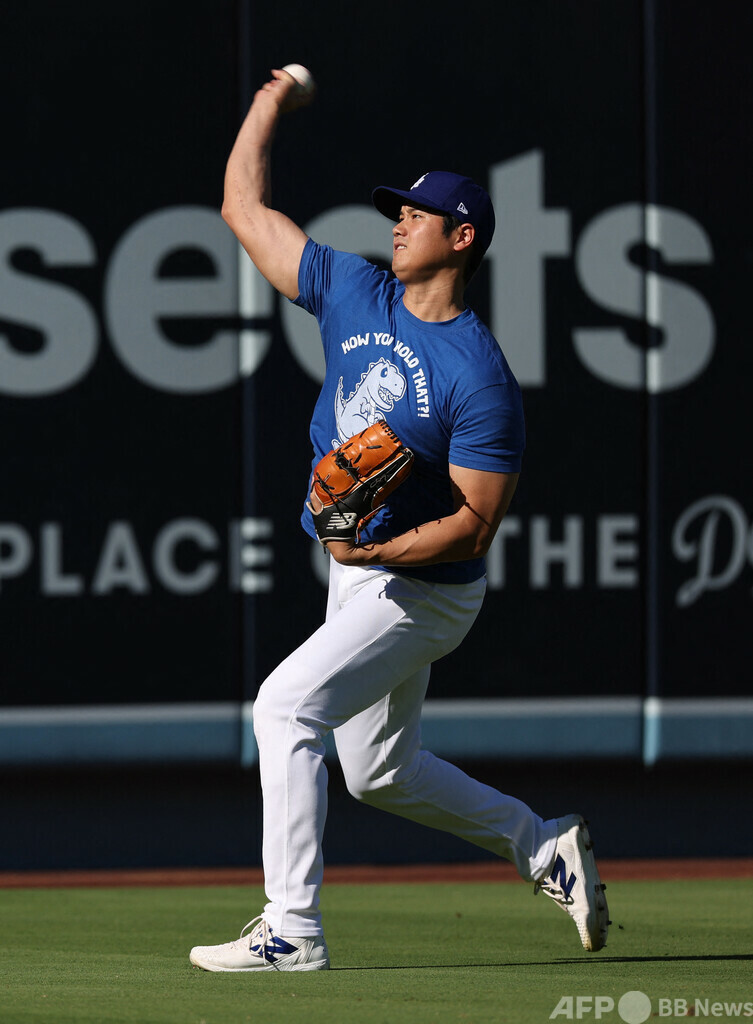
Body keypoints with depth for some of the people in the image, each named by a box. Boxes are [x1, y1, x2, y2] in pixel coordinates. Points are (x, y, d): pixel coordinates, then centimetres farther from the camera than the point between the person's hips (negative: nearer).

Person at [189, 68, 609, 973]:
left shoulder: (479, 378, -20)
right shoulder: (354, 295, 1)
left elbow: (476, 523, -21)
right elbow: (244, 210, 7)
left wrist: (380, 551, -32)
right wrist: (271, 105, 7)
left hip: (424, 586, -9)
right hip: (356, 572, 9)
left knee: (287, 704, -23)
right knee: (381, 776, 17)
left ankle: (292, 930, -25)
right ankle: (541, 844, 33)